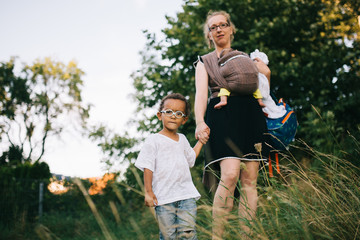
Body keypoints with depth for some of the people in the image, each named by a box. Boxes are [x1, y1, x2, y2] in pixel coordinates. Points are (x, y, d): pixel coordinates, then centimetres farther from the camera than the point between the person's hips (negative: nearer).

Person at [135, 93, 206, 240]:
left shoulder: (182, 140, 17)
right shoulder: (153, 140, -1)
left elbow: (191, 158, 33)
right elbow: (148, 167, -4)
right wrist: (149, 192, -10)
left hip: (186, 195, 4)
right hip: (163, 197, -4)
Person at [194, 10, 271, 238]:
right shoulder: (204, 62, 18)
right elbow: (201, 92, 0)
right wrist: (200, 122, -14)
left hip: (250, 115, 3)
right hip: (222, 115, -3)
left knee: (249, 179, -6)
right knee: (230, 175, -22)